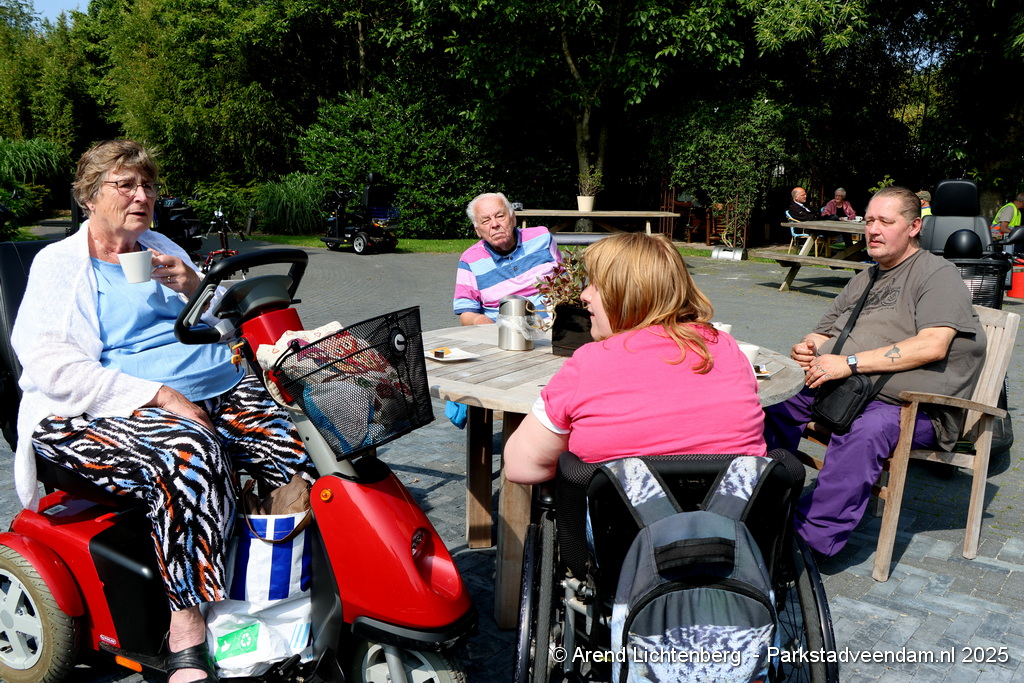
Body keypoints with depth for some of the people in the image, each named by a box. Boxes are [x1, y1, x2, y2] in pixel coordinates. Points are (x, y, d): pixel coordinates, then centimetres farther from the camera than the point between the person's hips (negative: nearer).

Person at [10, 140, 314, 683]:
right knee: (190, 454, -38)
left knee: (302, 441, -23)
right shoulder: (58, 264, 7)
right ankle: (188, 636, -30)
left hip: (221, 393, 5)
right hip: (112, 413, -5)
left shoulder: (161, 249, 24)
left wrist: (195, 289, 0)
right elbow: (49, 366, -9)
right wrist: (162, 396, -19)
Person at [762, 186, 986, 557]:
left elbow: (933, 346, -17)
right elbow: (824, 335, 27)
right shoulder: (863, 280, 25)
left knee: (865, 430, -38)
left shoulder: (938, 273, -1)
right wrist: (807, 348, 0)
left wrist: (851, 362, -22)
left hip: (911, 407, -7)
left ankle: (812, 538, -36)